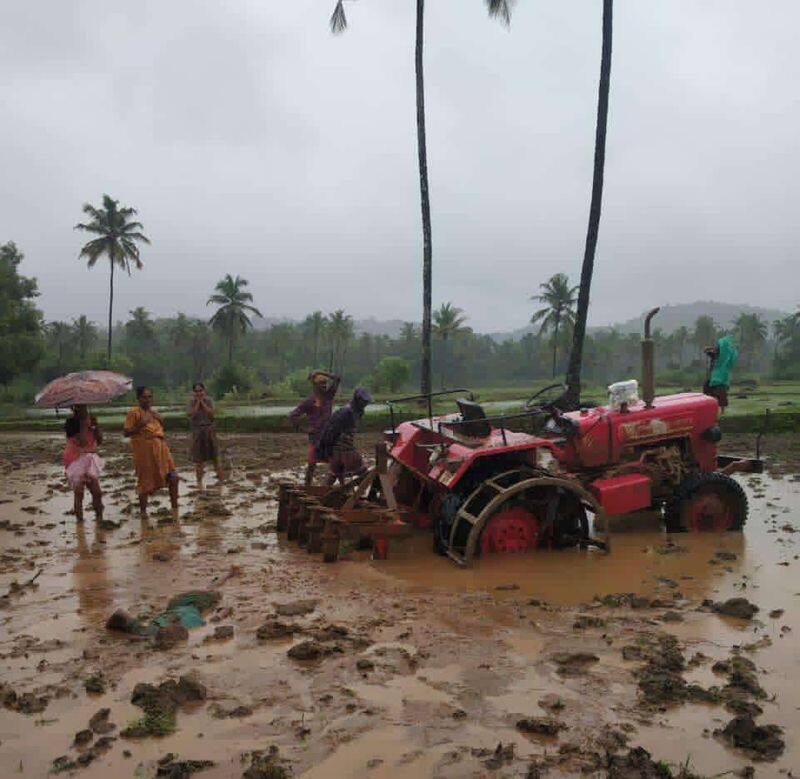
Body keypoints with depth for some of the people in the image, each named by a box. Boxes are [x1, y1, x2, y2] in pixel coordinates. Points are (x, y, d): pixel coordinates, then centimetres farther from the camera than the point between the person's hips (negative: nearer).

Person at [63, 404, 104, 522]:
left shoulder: (90, 420, 7)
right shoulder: (71, 423, -11)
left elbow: (100, 440, 5)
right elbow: (82, 441, -22)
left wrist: (96, 425, -7)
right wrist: (83, 424, -22)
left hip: (90, 460, 5)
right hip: (76, 461, -5)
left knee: (97, 492, 3)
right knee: (79, 492, 0)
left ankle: (99, 516, 15)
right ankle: (79, 518, 11)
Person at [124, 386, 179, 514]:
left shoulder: (154, 413, 16)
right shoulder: (134, 413, -5)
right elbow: (126, 433, -11)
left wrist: (161, 420, 7)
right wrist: (141, 424, -20)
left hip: (160, 448, 6)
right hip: (144, 450, -6)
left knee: (173, 477, -1)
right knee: (145, 481, 3)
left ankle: (175, 507, 9)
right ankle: (143, 512, 18)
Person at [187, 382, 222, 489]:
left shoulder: (208, 400, 0)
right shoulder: (191, 402, -1)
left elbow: (211, 413, -14)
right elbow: (191, 415, -15)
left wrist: (202, 402, -13)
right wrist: (197, 402, -13)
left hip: (209, 429, 0)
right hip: (197, 431, 0)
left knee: (214, 456, 6)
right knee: (198, 459, 2)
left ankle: (220, 478, 15)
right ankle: (199, 481, 9)